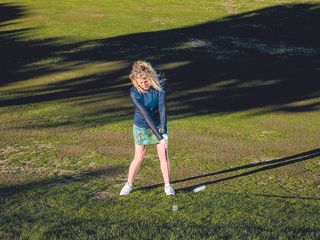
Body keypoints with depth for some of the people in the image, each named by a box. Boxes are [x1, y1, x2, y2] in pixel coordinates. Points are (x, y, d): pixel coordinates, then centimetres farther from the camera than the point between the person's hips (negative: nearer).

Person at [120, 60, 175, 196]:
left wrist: (163, 131, -35)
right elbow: (145, 114, -30)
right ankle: (129, 184, 24)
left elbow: (162, 108, -25)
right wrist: (159, 136, -34)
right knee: (138, 158, 5)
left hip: (159, 125, 1)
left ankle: (167, 185, 15)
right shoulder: (134, 92, -24)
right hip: (141, 127, -1)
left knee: (164, 156, 0)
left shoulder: (159, 87, -20)